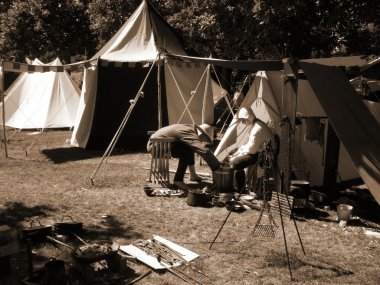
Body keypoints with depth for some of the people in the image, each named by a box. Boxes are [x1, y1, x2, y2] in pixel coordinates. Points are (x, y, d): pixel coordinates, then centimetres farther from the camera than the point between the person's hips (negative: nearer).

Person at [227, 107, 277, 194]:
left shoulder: (258, 128, -22)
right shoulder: (255, 125, 12)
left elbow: (251, 149, -23)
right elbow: (248, 144, 20)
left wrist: (238, 152, -7)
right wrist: (237, 151, 7)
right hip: (258, 151, 11)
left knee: (235, 163, -24)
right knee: (230, 158, 11)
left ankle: (241, 192, -11)